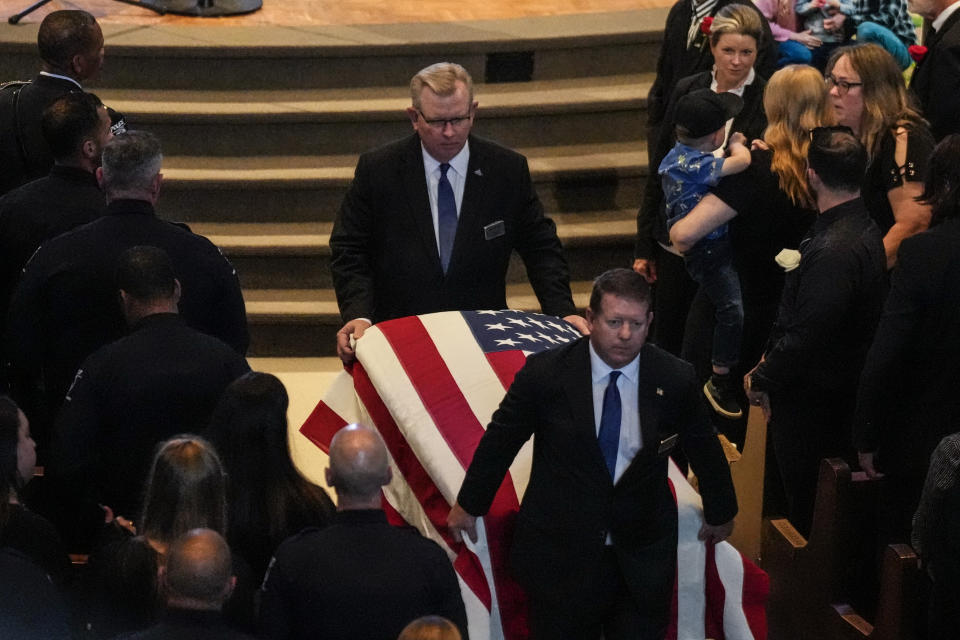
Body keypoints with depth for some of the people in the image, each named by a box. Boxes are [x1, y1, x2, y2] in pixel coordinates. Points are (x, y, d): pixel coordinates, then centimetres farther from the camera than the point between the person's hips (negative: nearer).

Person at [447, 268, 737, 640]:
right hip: (560, 552, -1)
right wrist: (469, 505, 12)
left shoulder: (674, 381, -7)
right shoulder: (546, 373, -12)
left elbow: (705, 451, 10)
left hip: (643, 557, 1)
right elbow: (500, 440, 2)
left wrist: (720, 514, 23)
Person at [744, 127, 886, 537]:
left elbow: (806, 335, -27)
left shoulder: (833, 250, -29)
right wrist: (772, 358, 12)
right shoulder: (864, 230, 4)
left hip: (812, 399, -10)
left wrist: (762, 378, -13)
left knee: (805, 504, 4)